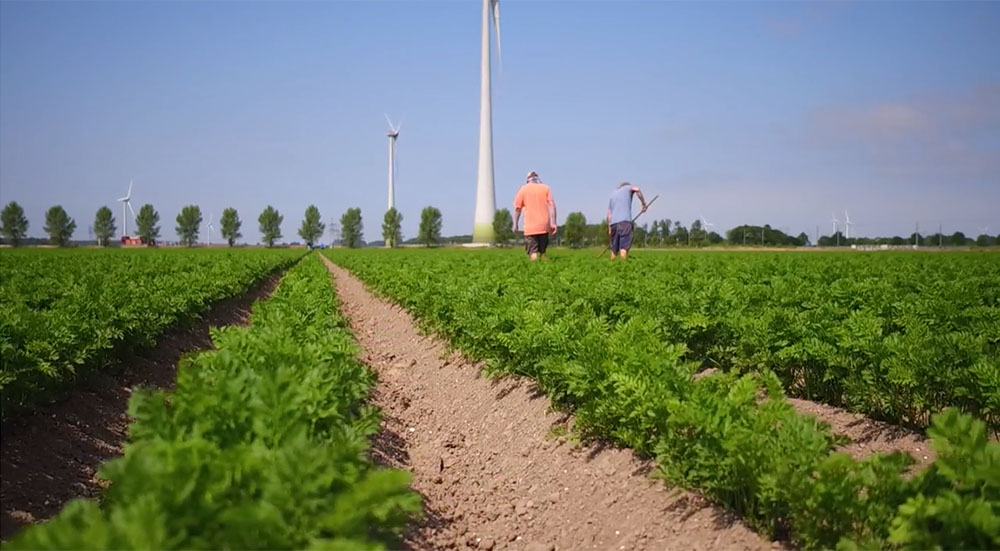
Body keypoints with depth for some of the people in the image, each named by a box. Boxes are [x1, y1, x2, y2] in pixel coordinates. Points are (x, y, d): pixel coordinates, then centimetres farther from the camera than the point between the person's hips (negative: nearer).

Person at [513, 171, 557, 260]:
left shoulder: (523, 189, 7)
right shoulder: (546, 188, 9)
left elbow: (517, 208, 2)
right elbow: (551, 205, -1)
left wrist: (515, 224, 9)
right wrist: (553, 223, -5)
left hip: (530, 227, -2)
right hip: (544, 226, 2)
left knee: (533, 253, -7)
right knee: (543, 252, 12)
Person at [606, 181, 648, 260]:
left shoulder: (613, 195, 29)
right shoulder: (627, 187, 17)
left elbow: (609, 214, 20)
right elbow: (637, 189, -8)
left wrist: (609, 228, 17)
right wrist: (644, 203, -1)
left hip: (613, 222, 5)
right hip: (625, 221, -5)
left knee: (614, 248, 9)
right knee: (624, 247, -13)